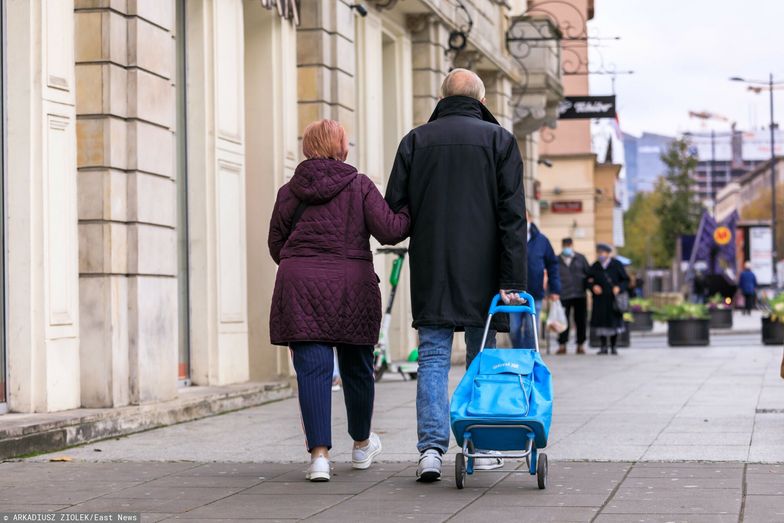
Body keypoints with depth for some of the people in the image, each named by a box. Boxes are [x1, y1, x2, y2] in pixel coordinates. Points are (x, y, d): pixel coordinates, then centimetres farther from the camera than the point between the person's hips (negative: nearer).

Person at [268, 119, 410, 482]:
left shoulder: (289, 191, 7)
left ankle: (319, 453, -14)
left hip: (299, 286, 1)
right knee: (356, 367, 15)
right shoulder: (359, 186, 0)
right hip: (352, 286, 0)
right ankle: (362, 445, 33)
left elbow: (276, 244, 12)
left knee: (312, 369, -2)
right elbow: (388, 231, -6)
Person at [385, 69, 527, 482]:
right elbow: (512, 215, -6)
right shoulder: (499, 140, 1)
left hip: (430, 270, 1)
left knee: (433, 358, 2)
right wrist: (512, 280, -8)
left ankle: (431, 447, -11)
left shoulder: (415, 141, 5)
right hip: (482, 273, -1)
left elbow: (393, 210, 2)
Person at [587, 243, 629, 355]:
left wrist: (619, 288, -14)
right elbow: (589, 281, 11)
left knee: (614, 323, 1)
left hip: (613, 299, -2)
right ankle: (603, 347, 7)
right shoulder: (594, 267, 6)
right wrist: (593, 286, -9)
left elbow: (625, 280, 3)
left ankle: (613, 347, 12)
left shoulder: (617, 265, 0)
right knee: (600, 322, -1)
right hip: (599, 299, 2)